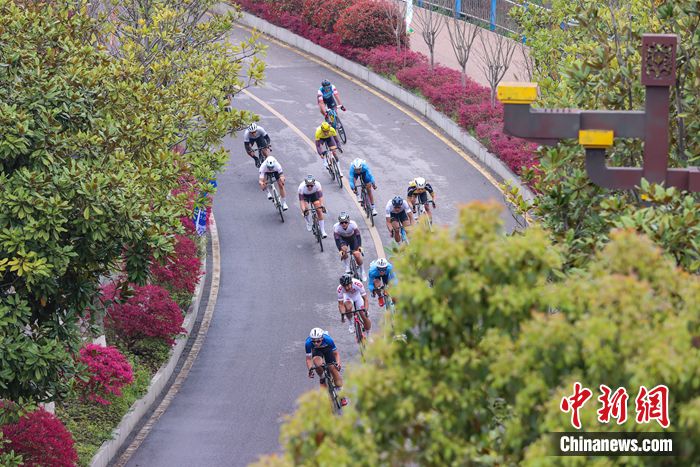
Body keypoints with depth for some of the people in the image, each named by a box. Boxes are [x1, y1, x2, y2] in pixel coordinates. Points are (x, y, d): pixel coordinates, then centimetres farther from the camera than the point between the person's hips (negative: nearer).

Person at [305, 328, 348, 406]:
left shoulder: (328, 340, -36)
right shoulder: (308, 343, -35)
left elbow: (336, 353, -23)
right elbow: (308, 359, -26)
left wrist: (337, 363, -38)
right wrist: (310, 369, -42)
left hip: (327, 349, 0)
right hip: (317, 351, 0)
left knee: (333, 369, -13)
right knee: (316, 361, -33)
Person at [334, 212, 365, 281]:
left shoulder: (353, 224, -33)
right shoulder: (336, 227, -32)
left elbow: (358, 235, -25)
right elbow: (337, 240, -27)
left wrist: (359, 246, -33)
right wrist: (340, 250, -35)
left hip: (353, 238, 0)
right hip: (343, 239, 0)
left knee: (357, 254, -11)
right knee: (344, 249, -31)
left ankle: (362, 272, 12)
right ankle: (347, 269, -14)